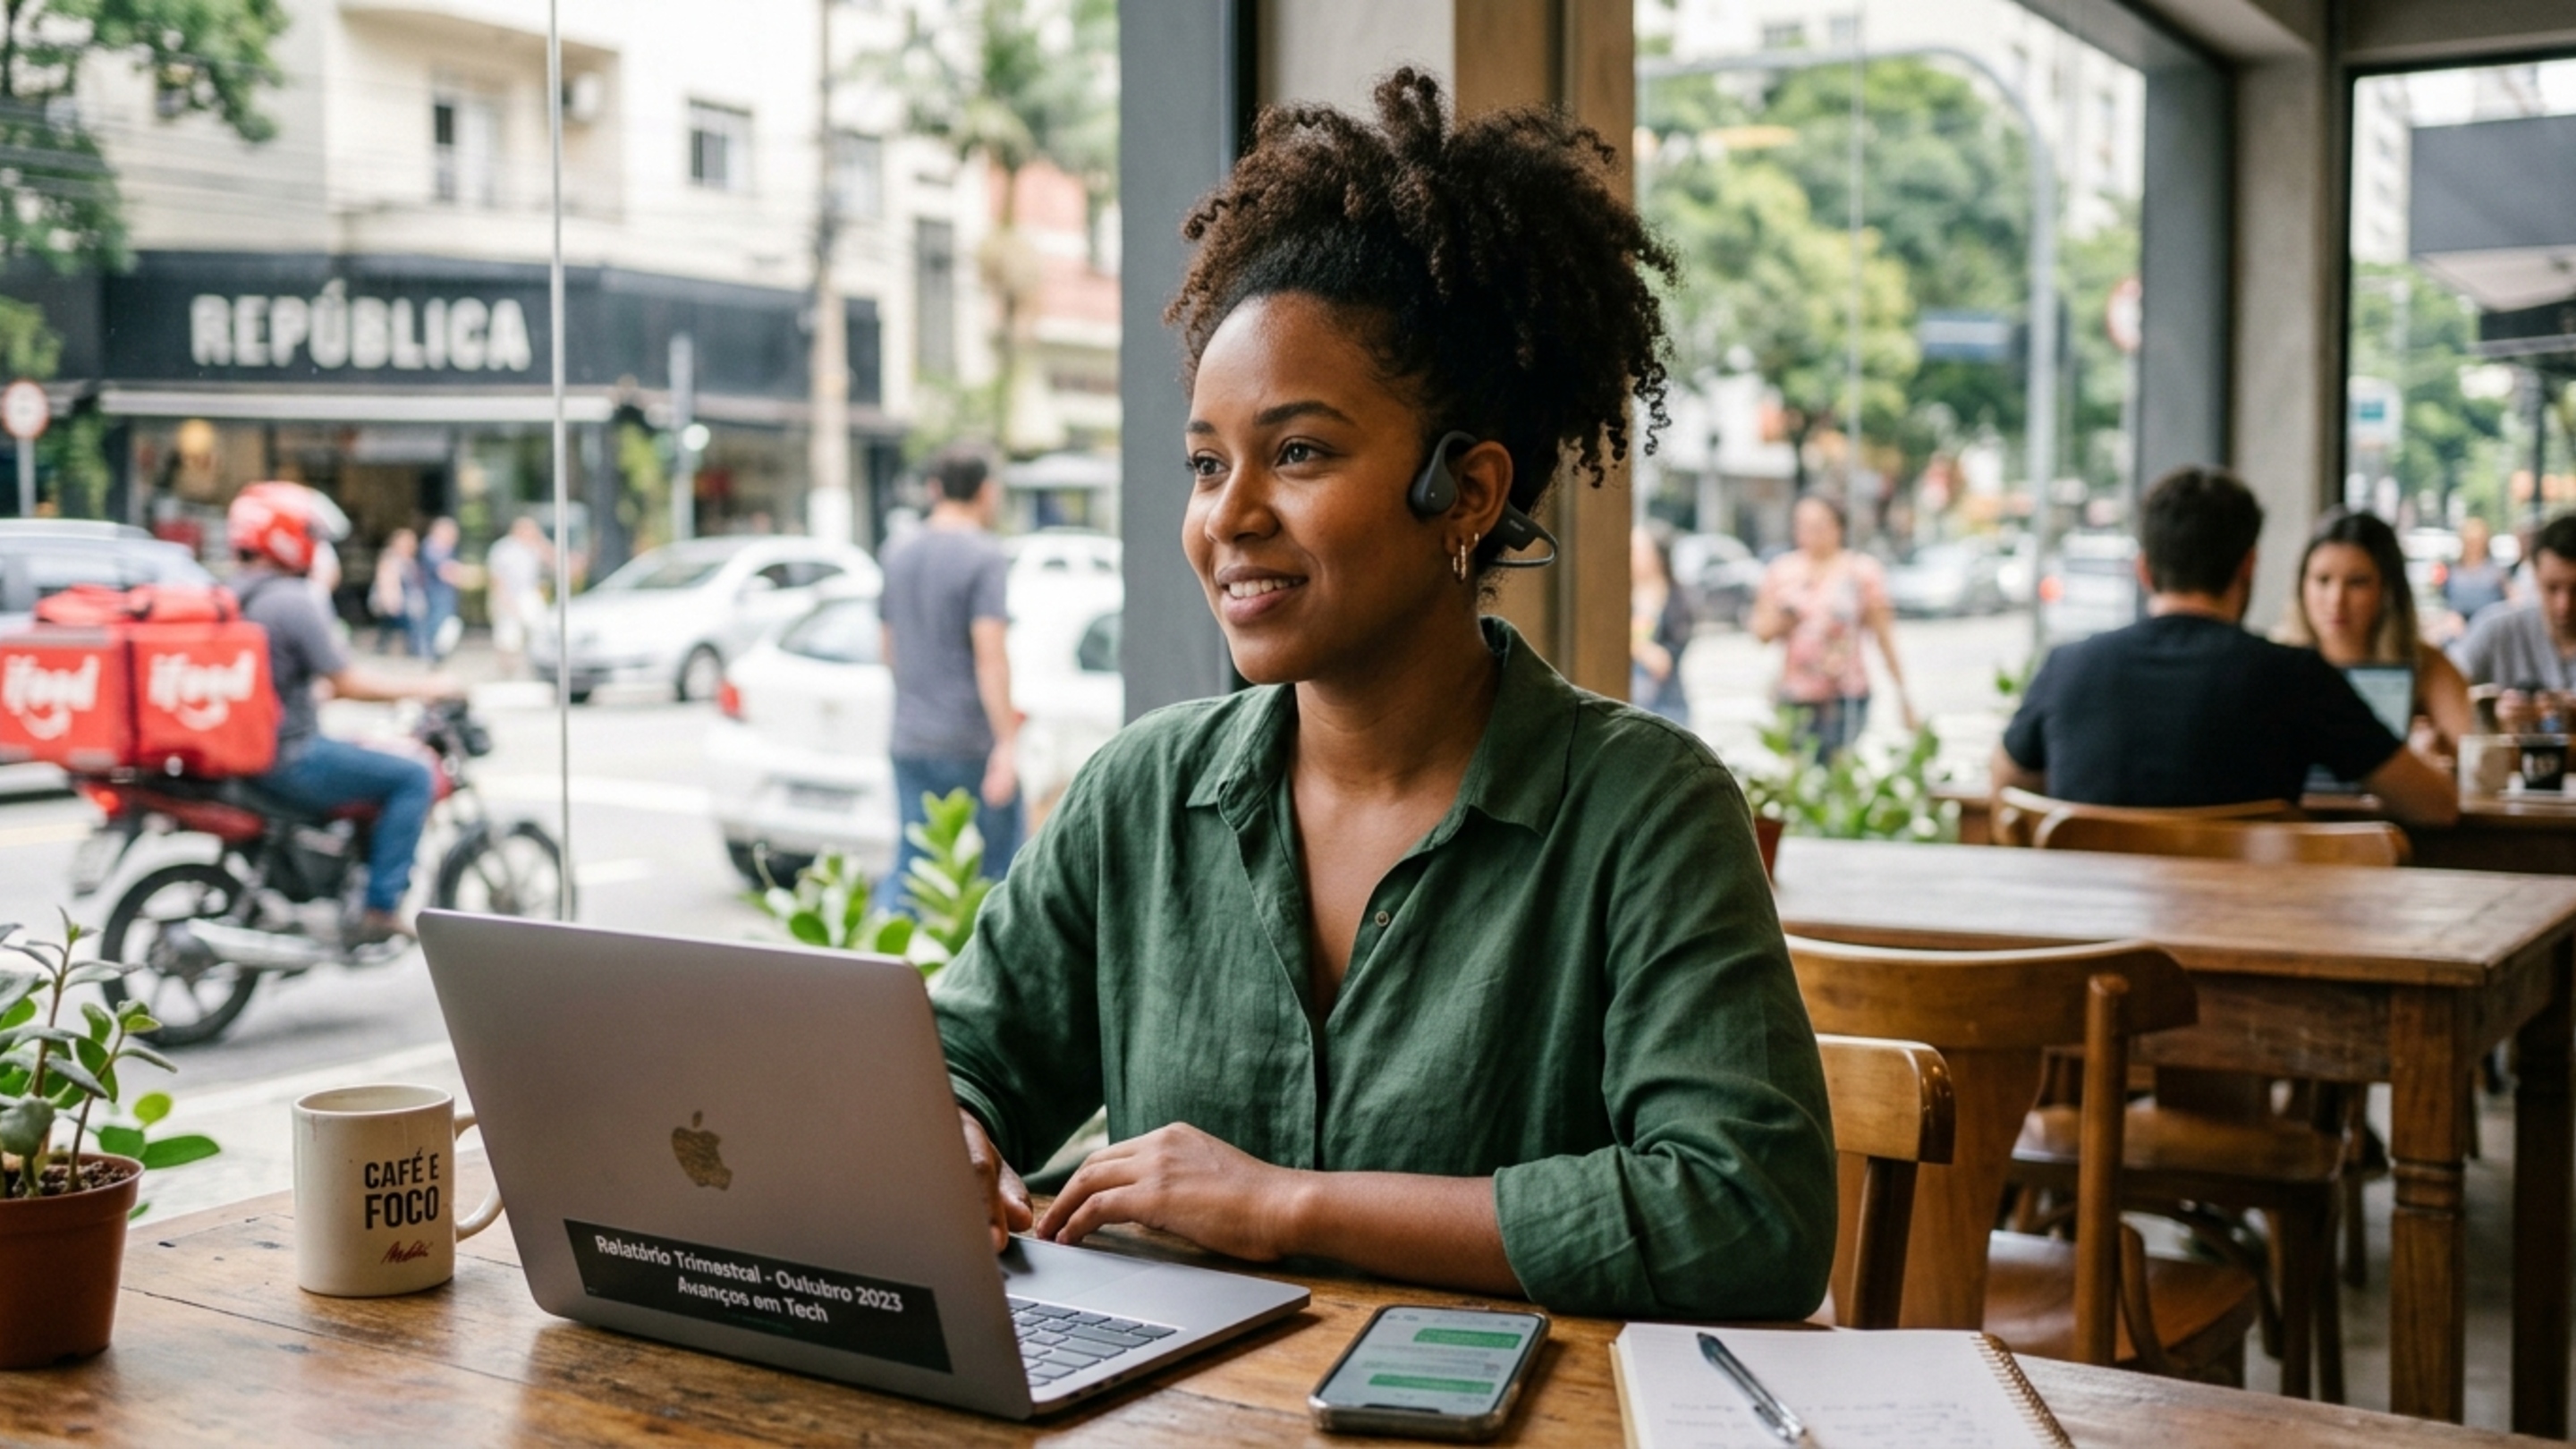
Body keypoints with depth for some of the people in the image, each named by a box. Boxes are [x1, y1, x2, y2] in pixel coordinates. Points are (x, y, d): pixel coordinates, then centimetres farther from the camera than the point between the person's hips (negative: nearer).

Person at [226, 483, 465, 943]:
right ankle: (379, 909, -9)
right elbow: (345, 684, -17)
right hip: (287, 758, -10)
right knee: (413, 777, -5)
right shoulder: (291, 600, -17)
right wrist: (421, 688, -5)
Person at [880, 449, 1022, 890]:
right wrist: (1007, 744, -21)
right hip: (971, 742, -6)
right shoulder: (984, 556, -10)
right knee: (998, 869, 6)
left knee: (911, 868, 6)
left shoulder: (899, 556, 11)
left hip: (910, 740, 6)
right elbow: (990, 655, -19)